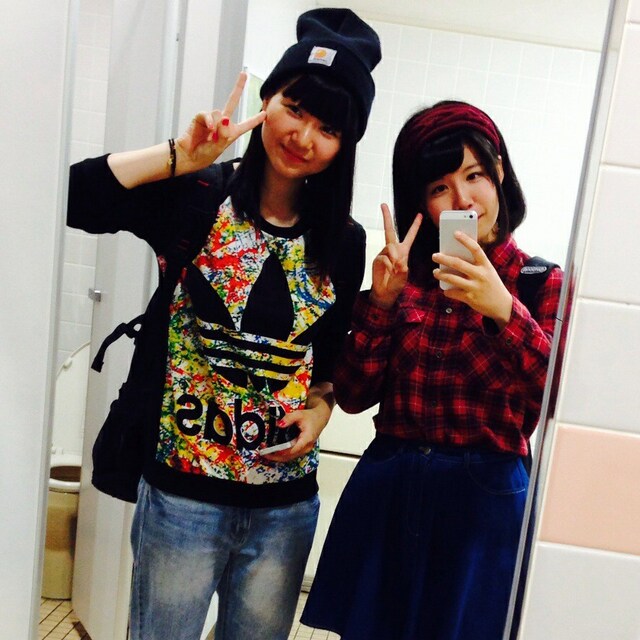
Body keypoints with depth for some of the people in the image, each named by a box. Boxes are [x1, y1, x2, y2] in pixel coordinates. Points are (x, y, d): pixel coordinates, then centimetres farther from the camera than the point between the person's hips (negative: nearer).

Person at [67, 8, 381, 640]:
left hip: (287, 504, 4)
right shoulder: (196, 199, -8)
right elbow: (73, 195, -22)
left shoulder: (344, 242, 2)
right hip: (183, 492, -3)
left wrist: (321, 406, -5)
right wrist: (181, 156, -21)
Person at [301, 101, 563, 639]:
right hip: (385, 494, 3)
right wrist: (381, 301, -12)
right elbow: (353, 396, 0)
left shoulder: (544, 283, -1)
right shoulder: (406, 275, 6)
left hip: (485, 500, -2)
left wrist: (503, 310, -27)